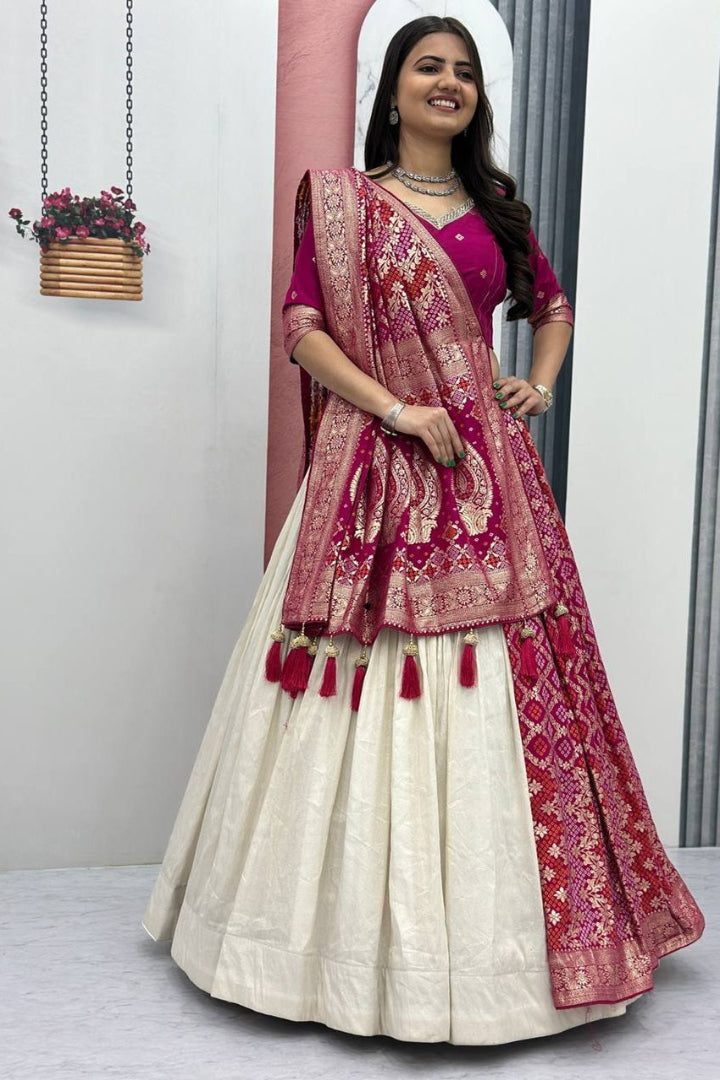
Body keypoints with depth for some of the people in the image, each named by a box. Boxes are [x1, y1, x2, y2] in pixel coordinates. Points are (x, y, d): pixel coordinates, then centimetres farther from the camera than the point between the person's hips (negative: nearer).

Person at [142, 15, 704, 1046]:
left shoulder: (498, 207, 15)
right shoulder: (343, 201, 3)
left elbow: (553, 304, 26)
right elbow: (302, 324, -4)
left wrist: (542, 381, 7)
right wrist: (400, 410, -14)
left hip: (487, 474, 4)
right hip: (378, 474, -4)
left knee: (490, 693, 6)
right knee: (370, 698, -1)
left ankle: (486, 923, 23)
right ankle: (362, 926, 17)